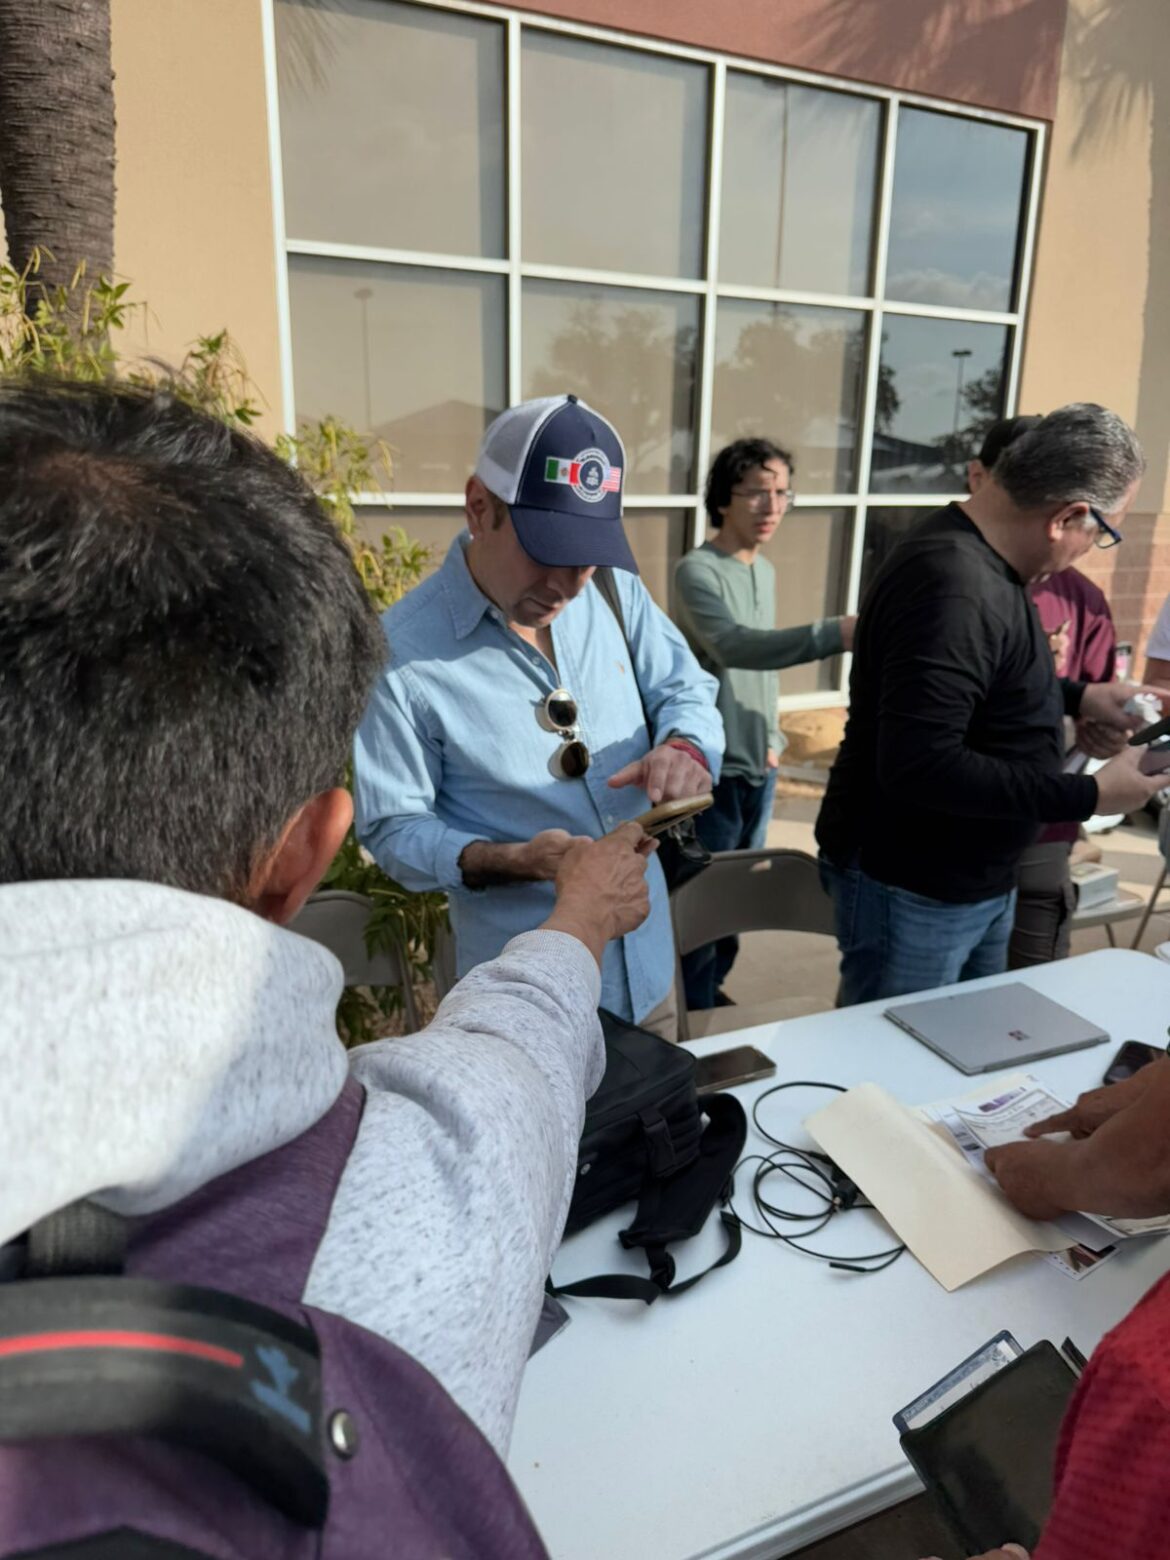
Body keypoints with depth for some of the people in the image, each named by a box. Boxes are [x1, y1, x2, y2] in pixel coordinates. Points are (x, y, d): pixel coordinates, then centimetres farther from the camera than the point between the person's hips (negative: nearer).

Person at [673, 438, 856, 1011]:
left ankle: (714, 989, 35)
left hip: (758, 764, 8)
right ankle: (695, 1011, 18)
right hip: (715, 765, -8)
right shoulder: (696, 571, -16)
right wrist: (833, 634, -44)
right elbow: (735, 646, -33)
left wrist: (773, 737, 16)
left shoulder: (766, 571, 11)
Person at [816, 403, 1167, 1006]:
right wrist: (1089, 795, -25)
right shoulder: (952, 586, -29)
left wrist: (1077, 697, 13)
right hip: (911, 890, -10)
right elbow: (921, 768, -34)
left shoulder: (976, 558, 5)